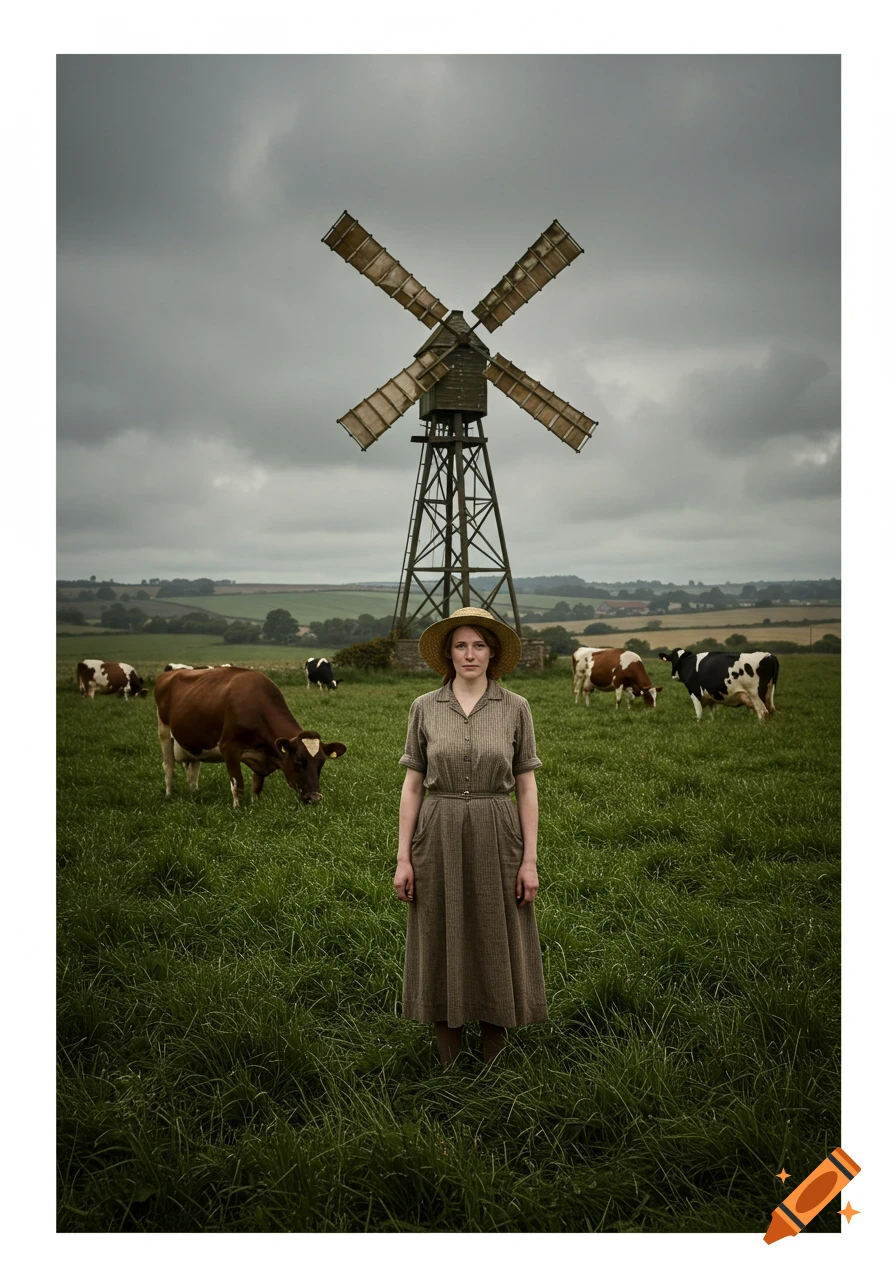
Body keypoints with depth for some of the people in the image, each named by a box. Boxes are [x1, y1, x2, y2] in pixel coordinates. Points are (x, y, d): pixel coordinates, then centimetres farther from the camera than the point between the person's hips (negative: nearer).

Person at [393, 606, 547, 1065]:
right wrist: (403, 858, -2)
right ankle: (449, 1066, 23)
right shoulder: (425, 707, 1)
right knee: (442, 945, 8)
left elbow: (527, 787, 1)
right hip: (438, 838, 1)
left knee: (495, 946, 7)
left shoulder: (515, 707, -1)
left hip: (496, 838, -1)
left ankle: (494, 1069, 23)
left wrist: (530, 859, -4)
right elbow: (412, 785, 3)